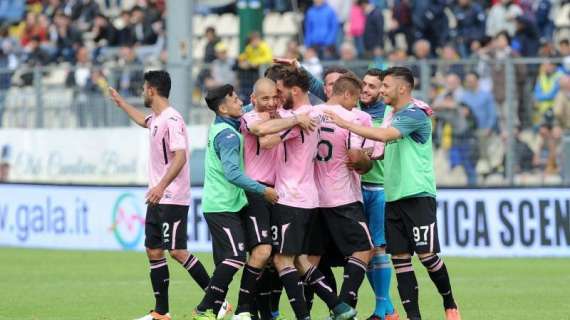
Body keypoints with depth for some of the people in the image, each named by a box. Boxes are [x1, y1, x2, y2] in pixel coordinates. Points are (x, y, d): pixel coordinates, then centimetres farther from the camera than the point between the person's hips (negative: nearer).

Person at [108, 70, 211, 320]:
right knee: (154, 251, 7)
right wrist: (121, 103, 51)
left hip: (173, 199, -10)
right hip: (157, 199, 10)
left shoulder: (171, 119, -16)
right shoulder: (156, 118, 13)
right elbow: (143, 121, 40)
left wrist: (162, 186, -34)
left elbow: (180, 157, -25)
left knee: (177, 251, -11)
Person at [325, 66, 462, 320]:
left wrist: (345, 123, -23)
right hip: (393, 195, 8)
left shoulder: (415, 114, -12)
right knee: (399, 257, 1)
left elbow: (383, 135, -25)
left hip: (418, 194, -8)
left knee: (427, 254, -9)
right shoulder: (390, 112, 14)